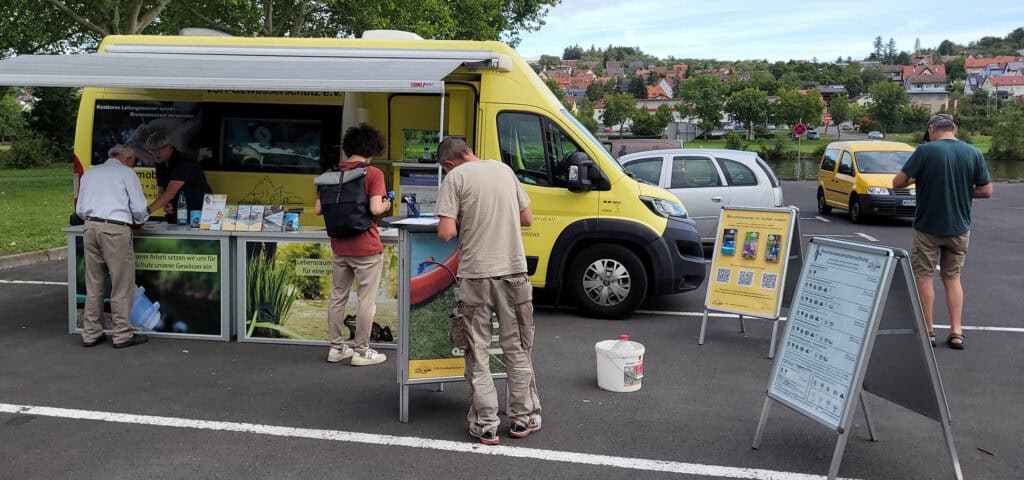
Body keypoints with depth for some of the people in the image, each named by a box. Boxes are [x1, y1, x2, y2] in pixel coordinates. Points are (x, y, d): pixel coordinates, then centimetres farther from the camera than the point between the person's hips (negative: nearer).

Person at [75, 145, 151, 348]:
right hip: (116, 229, -6)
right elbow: (139, 208, -1)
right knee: (121, 285, 2)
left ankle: (90, 333, 17)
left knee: (93, 284, 12)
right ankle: (123, 335, 6)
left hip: (91, 226, 6)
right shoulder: (126, 173, 4)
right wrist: (140, 220, 19)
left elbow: (80, 210, 19)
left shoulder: (90, 173, 20)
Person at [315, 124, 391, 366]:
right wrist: (386, 205, 0)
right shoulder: (373, 174, -12)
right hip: (366, 247, -5)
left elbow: (319, 209, 4)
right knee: (366, 300, 4)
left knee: (337, 297, 15)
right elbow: (375, 209, -21)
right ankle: (361, 351, 10)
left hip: (339, 245, 6)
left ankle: (336, 348, 23)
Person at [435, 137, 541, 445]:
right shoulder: (505, 170, 8)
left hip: (475, 275, -3)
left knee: (477, 353, 9)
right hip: (513, 270, 4)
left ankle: (486, 425, 12)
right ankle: (523, 418, 23)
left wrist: (462, 224, 7)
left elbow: (446, 233, -13)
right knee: (518, 349, 15)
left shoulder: (455, 178, -6)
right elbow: (527, 219, 14)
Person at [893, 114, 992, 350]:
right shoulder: (974, 153, -2)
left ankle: (928, 331, 12)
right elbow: (986, 191, 1)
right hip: (959, 228, 4)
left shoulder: (926, 151, -12)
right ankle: (956, 332, 12)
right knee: (952, 277, 15)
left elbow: (897, 182, -12)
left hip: (928, 227, -3)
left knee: (924, 277, 9)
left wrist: (916, 179, 8)